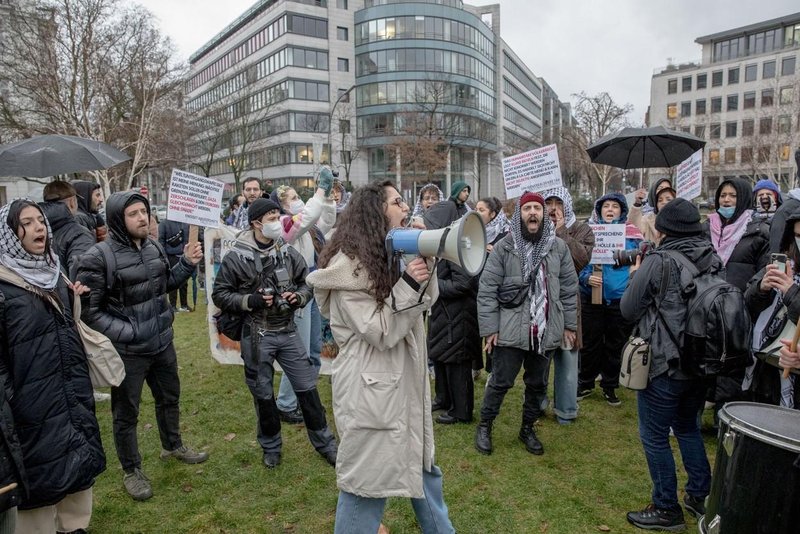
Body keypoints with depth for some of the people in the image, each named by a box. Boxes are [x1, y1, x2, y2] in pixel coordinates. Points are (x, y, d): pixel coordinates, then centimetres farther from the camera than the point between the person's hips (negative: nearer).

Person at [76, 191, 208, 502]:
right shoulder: (98, 257, -20)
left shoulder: (154, 247, -1)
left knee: (170, 398, 24)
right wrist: (125, 332, -21)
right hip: (127, 351, -6)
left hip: (162, 343, 6)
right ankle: (131, 471, 32)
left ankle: (172, 446, 48)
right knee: (126, 413, 12)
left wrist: (187, 264, -2)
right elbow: (88, 310, -16)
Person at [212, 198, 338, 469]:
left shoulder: (289, 253, -1)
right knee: (263, 394, 12)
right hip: (256, 335, -2)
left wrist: (298, 297, -10)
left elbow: (307, 283, 11)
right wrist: (249, 301, -17)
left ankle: (325, 443, 25)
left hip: (287, 332, 2)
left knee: (307, 388, 8)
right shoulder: (236, 258, -9)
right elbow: (219, 294, -3)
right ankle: (271, 446, 34)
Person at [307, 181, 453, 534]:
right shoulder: (348, 264, -16)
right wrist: (408, 284, -24)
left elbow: (427, 302, 10)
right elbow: (379, 331, -19)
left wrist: (426, 265, -4)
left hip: (405, 379, 9)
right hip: (371, 387, -9)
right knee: (369, 477, 4)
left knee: (421, 462, 24)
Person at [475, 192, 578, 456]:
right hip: (511, 330, -3)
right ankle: (484, 426, 28)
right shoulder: (504, 247, -6)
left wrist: (569, 325, 8)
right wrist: (490, 328, -9)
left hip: (547, 330, 4)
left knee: (537, 384, 16)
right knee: (500, 382, 6)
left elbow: (569, 288, 9)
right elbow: (487, 290, -7)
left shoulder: (558, 247, 3)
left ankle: (527, 428, 36)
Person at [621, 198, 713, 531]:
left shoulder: (657, 262, -15)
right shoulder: (714, 260, 3)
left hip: (665, 364, -7)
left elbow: (628, 311, -8)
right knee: (687, 427, 25)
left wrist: (636, 279, 8)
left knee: (654, 436, 7)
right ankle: (700, 497, 34)